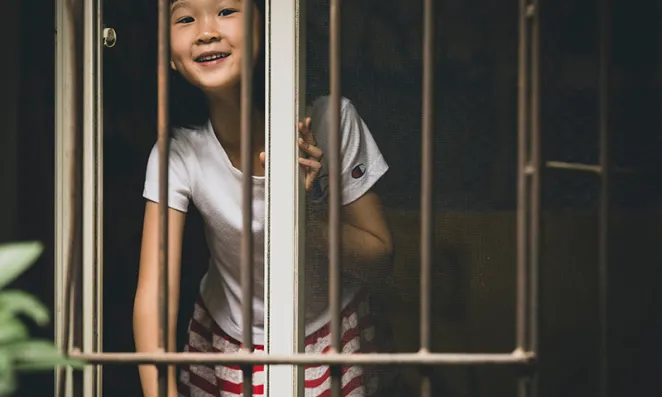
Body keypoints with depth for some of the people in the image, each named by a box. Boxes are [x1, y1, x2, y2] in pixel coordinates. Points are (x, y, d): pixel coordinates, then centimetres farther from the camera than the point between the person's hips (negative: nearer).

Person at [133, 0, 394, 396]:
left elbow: (379, 258, -15)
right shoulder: (179, 153, -20)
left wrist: (303, 212, -33)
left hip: (332, 339, 0)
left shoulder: (331, 120, -23)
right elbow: (154, 293, -25)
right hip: (227, 346, 1)